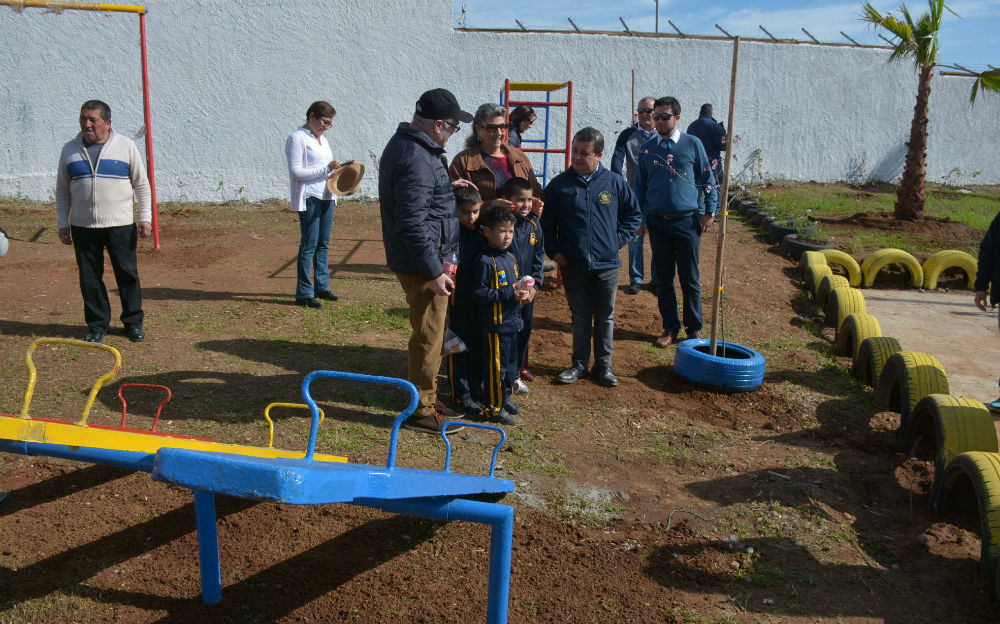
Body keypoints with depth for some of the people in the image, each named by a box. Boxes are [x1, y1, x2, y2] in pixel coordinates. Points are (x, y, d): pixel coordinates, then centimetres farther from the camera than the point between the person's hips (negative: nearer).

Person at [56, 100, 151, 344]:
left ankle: (133, 323, 15)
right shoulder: (70, 150, 8)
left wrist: (145, 217, -2)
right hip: (83, 227, 2)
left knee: (127, 274, 1)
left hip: (121, 225, -2)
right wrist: (62, 223, 7)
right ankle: (97, 325, 17)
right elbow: (62, 190, 13)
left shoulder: (126, 146, 2)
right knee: (89, 278, 5)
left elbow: (142, 184, 5)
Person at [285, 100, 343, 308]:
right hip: (309, 198, -8)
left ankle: (321, 286, 23)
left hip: (326, 196, 8)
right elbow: (296, 172, -15)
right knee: (309, 245, -6)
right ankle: (304, 293, -1)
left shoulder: (322, 139, 18)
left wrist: (338, 170, 4)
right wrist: (326, 168, -19)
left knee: (323, 244, 13)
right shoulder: (296, 138, -7)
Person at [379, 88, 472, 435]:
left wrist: (446, 187, 16)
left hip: (416, 260, 11)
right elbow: (413, 223, -28)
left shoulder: (405, 144, 10)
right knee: (428, 335, 1)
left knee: (429, 333, 21)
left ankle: (426, 397, 36)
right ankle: (421, 411, 13)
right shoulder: (417, 160, -24)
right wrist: (434, 272, -24)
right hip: (422, 263, -11)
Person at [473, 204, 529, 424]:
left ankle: (505, 398, 34)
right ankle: (494, 407, 10)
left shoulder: (510, 258, 10)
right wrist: (510, 294, -23)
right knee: (496, 365, 0)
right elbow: (479, 294, -21)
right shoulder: (485, 261, -17)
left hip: (512, 322, 9)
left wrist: (525, 292, 0)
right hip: (495, 324, -9)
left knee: (511, 363, 18)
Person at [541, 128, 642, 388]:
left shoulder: (615, 182, -2)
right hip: (573, 266, 0)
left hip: (606, 264, 0)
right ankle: (579, 364, 24)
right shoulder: (559, 184, -1)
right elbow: (546, 222, 7)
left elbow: (634, 215, 9)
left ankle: (603, 366, 24)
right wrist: (554, 250, -2)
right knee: (580, 318, 10)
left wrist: (617, 240, -1)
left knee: (605, 317, 11)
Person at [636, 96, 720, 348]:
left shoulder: (692, 144, 2)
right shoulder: (647, 148, 8)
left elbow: (707, 178, 5)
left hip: (687, 221, -2)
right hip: (658, 222, 2)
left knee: (690, 278, 3)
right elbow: (640, 185, 15)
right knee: (664, 278, 7)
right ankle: (669, 328, 18)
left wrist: (710, 211, -1)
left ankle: (694, 329, 15)